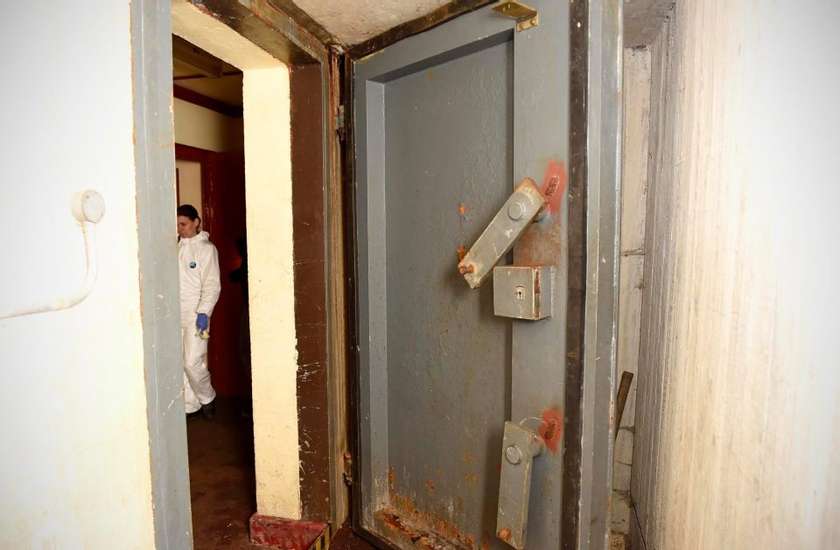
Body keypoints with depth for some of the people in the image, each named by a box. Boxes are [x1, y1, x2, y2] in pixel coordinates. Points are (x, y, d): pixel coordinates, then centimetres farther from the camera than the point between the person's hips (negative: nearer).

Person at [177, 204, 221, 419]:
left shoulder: (206, 248, -4)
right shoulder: (175, 247, 10)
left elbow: (212, 285, -8)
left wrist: (204, 313, -17)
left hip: (195, 316, -5)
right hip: (174, 315, 5)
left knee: (193, 363, -7)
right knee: (179, 365, 8)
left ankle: (207, 398, 19)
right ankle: (190, 405, 23)